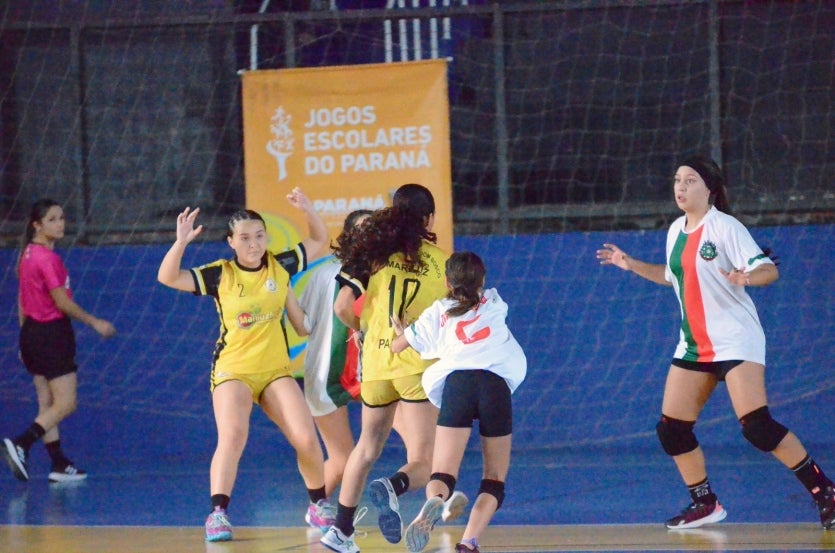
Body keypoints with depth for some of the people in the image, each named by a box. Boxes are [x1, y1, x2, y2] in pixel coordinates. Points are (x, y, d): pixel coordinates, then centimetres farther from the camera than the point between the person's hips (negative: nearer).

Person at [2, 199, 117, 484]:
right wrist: (95, 323, -7)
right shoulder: (47, 258, -17)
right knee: (65, 404, -6)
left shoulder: (27, 254, 10)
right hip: (52, 334, -9)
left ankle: (59, 464, 14)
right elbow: (63, 302, -17)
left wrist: (25, 337, 20)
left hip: (32, 332, 9)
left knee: (47, 405, 11)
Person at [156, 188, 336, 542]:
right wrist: (181, 242, -28)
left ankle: (319, 507, 15)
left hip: (276, 370, 2)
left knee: (307, 439, -7)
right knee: (232, 436, -24)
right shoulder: (220, 274, -6)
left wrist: (307, 210, -4)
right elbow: (168, 278, -15)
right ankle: (217, 514, -21)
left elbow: (319, 240, 14)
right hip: (232, 370, -2)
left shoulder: (280, 266, 1)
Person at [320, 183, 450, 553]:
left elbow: (342, 307, -4)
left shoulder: (374, 252, 2)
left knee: (368, 446, 24)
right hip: (419, 366, -3)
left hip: (376, 363, 3)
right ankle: (393, 487, -35)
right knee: (422, 464, -1)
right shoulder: (441, 261, 1)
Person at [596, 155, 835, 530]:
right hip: (694, 344, 8)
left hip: (735, 340, -8)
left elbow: (769, 270, -18)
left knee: (757, 425, -20)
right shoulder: (676, 230, 9)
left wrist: (747, 277, -39)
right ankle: (704, 504, 18)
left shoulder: (724, 227, -12)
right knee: (671, 429, 3)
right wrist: (631, 265, 19)